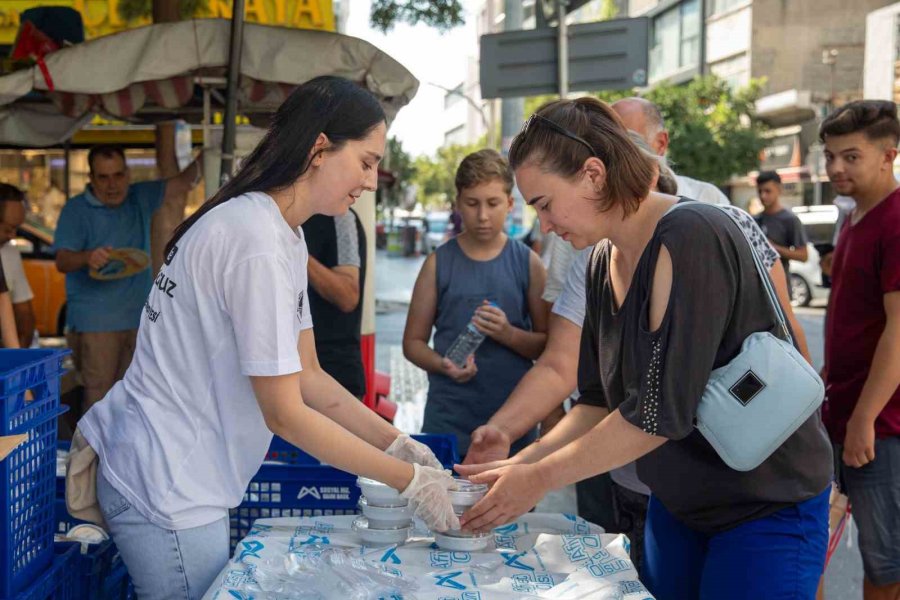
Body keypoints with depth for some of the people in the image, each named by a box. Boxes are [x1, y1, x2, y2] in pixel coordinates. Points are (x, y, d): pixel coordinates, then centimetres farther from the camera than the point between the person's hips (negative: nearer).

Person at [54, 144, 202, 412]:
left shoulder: (139, 198, 9)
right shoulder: (76, 209, -5)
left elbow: (183, 183, 5)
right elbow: (62, 261, -13)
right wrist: (87, 257, -35)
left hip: (138, 318, 5)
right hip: (95, 321, -5)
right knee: (99, 398, -8)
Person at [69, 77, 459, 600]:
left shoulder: (287, 235, 7)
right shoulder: (257, 242, -24)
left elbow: (308, 376, 8)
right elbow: (285, 413, -21)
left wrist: (400, 445, -1)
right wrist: (409, 480, -15)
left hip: (179, 477, 9)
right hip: (165, 488, -9)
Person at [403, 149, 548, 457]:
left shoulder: (528, 263, 3)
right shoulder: (439, 263, 4)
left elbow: (548, 344, 3)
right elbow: (413, 341, 6)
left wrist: (508, 334, -15)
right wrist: (443, 365, -14)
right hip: (449, 419, 0)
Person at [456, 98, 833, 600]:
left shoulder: (691, 238, -24)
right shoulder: (604, 262, 2)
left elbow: (662, 411, -27)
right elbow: (602, 401, 5)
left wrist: (538, 479, -20)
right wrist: (520, 464, -7)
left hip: (768, 506, -7)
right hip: (676, 502, 7)